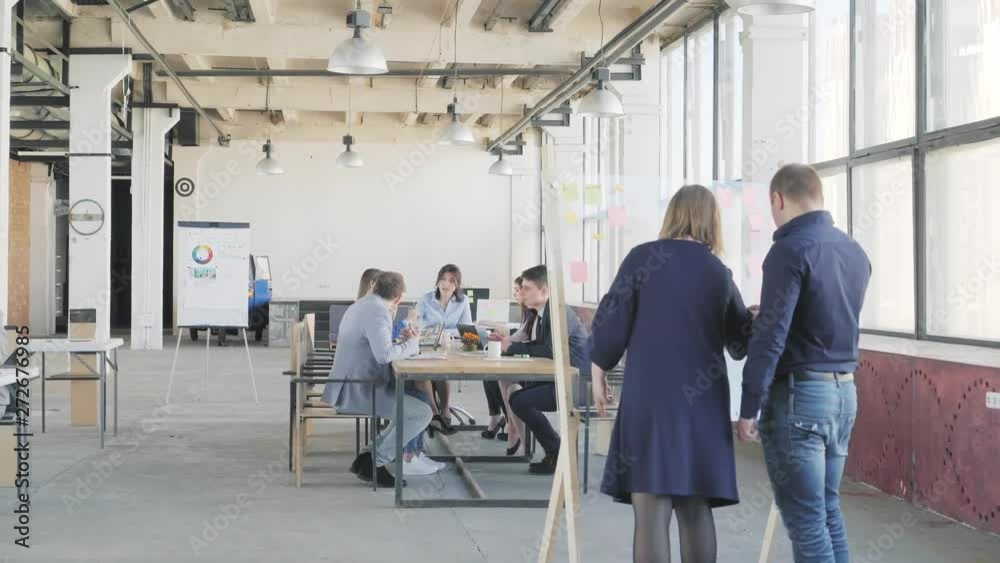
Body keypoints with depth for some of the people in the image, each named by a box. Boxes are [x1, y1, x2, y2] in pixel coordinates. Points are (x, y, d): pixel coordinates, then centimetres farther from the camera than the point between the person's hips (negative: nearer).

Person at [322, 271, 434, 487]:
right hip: (359, 392, -10)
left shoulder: (359, 306, 14)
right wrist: (411, 344, -11)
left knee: (417, 395, 20)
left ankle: (375, 453, 15)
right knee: (422, 413, -12)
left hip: (350, 386, 10)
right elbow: (384, 354, -27)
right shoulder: (377, 312, -17)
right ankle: (373, 462, -4)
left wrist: (403, 340, 16)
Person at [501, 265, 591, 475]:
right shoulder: (542, 313, 11)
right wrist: (510, 344, -7)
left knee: (521, 401, -19)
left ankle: (559, 455, -8)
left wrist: (513, 348, -17)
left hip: (576, 383, -10)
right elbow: (538, 346, 10)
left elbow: (549, 351, -25)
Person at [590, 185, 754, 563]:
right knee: (697, 510, 11)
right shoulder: (720, 273, 9)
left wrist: (598, 373, 11)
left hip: (650, 398, -4)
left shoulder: (643, 257, -1)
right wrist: (753, 317, 38)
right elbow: (741, 343, 17)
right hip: (703, 403, 4)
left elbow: (611, 322, -3)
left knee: (651, 512, -6)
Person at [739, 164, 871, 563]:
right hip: (844, 391, 8)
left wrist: (749, 408, -13)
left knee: (806, 519, -3)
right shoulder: (855, 252, 11)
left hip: (799, 394, -8)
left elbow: (771, 336, -17)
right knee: (828, 511, 15)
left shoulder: (791, 250, -14)